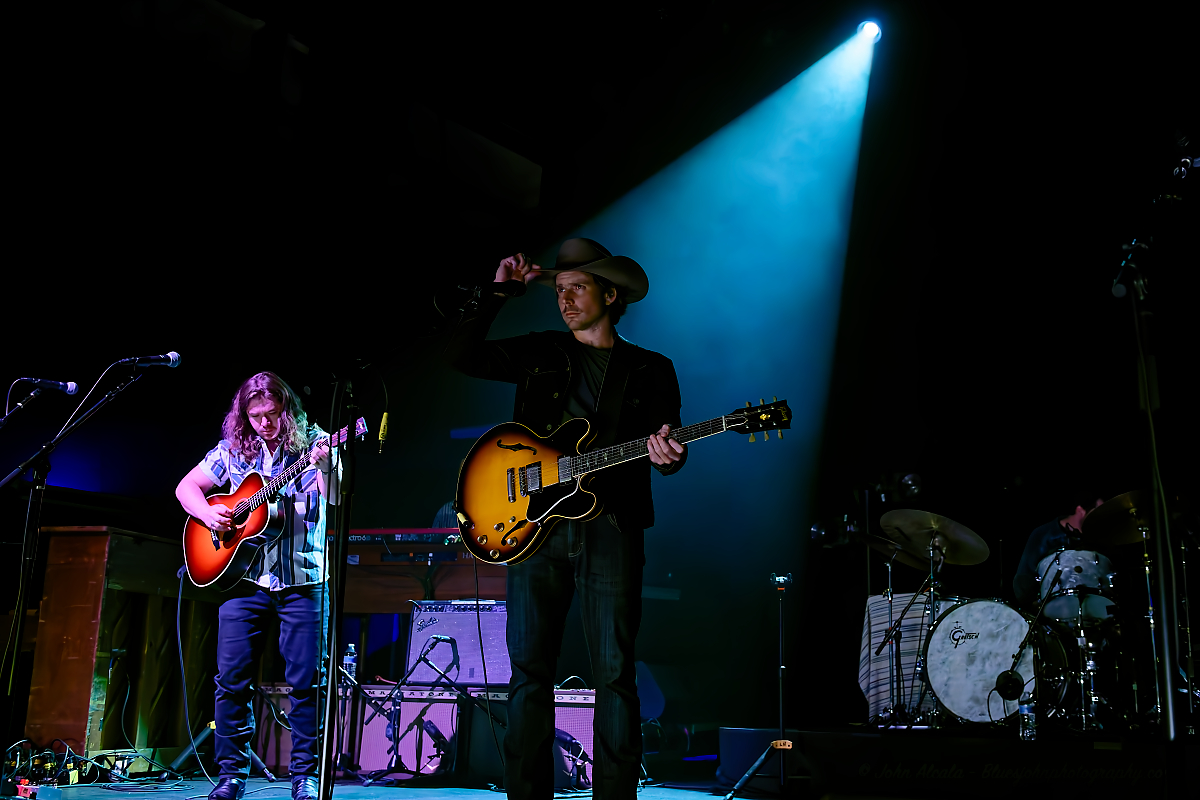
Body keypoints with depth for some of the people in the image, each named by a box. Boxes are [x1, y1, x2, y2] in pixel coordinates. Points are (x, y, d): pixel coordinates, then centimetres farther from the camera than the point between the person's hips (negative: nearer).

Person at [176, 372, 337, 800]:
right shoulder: (233, 450, 8)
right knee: (231, 678, 2)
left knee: (306, 680, -2)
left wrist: (326, 469, -35)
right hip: (243, 576, 3)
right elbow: (186, 486, 15)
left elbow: (334, 499, -13)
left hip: (302, 579, -2)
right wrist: (207, 513, -6)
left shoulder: (311, 442, 0)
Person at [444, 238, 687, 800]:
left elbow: (668, 450, 7)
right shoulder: (540, 353, 16)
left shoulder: (651, 370, 13)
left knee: (614, 673, -3)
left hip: (610, 526, -1)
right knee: (529, 668, 1)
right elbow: (462, 355, 9)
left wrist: (666, 455, -17)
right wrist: (498, 291, 5)